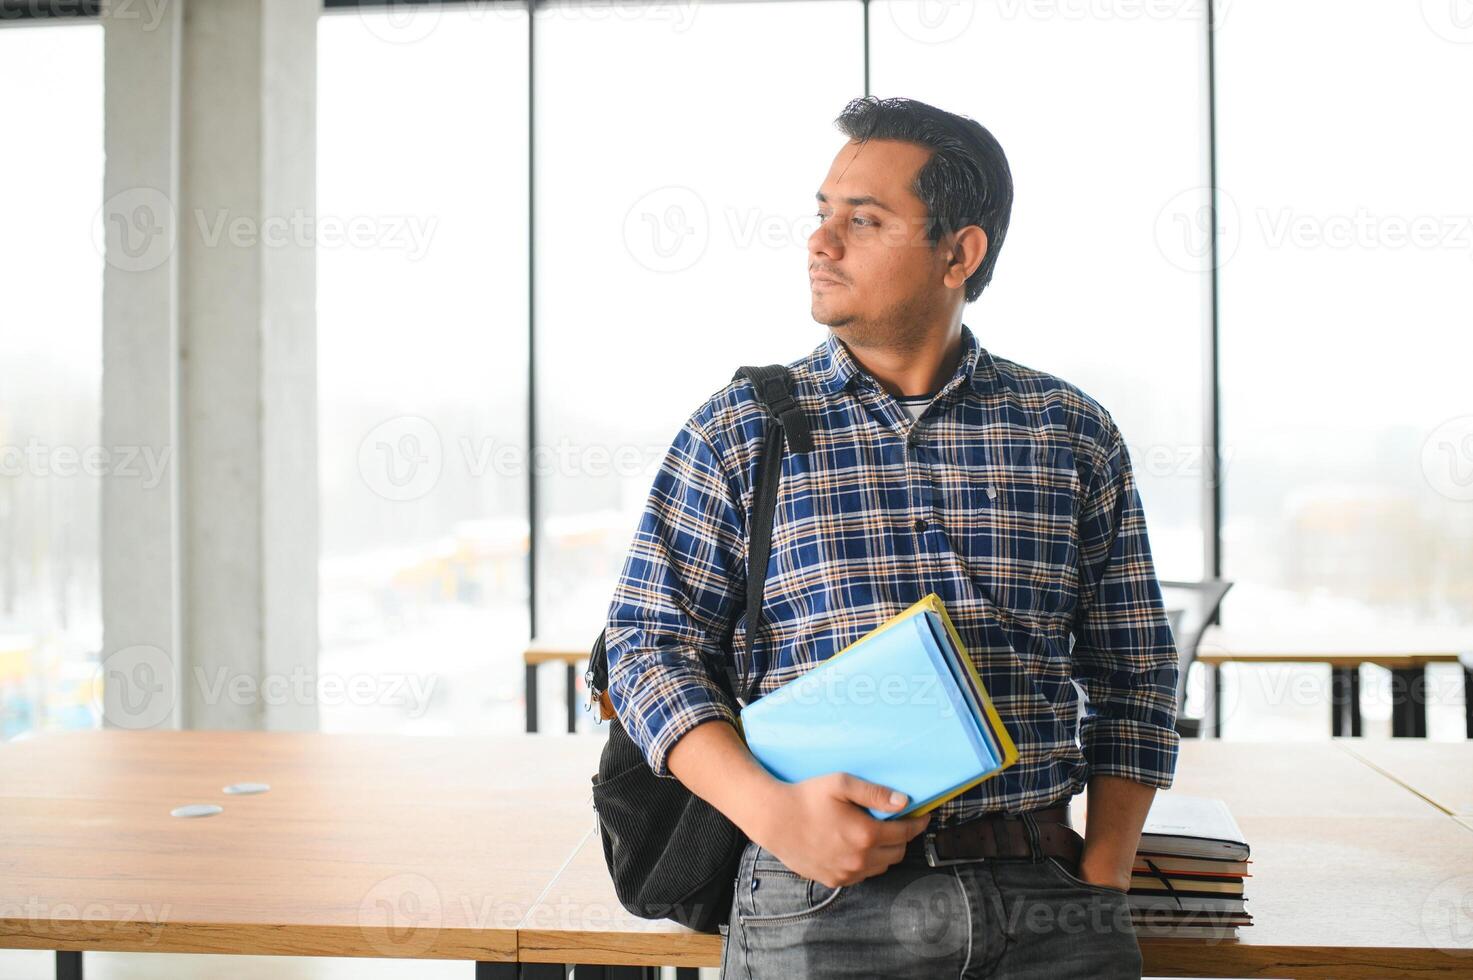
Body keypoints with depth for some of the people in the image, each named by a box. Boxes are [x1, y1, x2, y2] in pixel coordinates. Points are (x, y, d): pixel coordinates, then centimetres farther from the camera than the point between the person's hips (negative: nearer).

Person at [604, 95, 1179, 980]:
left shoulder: (1076, 434, 6)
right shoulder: (740, 430, 2)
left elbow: (1133, 673, 9)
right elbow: (652, 642, 0)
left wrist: (1101, 888, 0)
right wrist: (770, 809, -15)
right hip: (820, 903, -1)